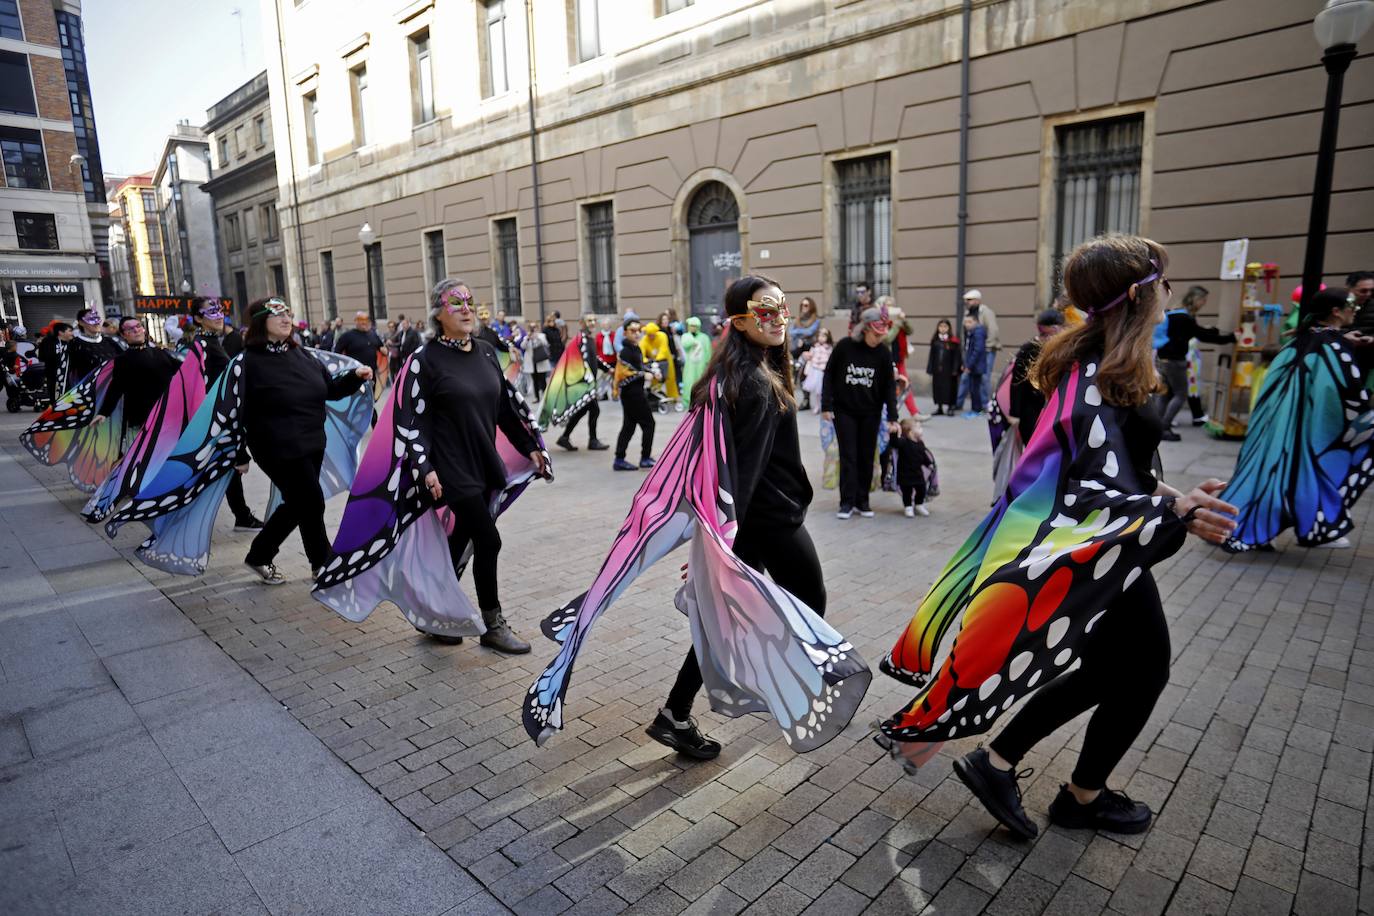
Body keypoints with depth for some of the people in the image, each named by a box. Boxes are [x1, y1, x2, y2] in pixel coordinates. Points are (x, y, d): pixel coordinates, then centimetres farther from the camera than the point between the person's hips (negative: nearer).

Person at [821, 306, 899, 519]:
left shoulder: (884, 353, -5)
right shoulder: (844, 346, -11)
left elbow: (889, 386, -2)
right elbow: (829, 375, -4)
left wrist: (892, 417, -7)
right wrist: (826, 405, -6)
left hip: (870, 413, 2)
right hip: (844, 410, -2)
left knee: (867, 457, 6)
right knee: (848, 456, -2)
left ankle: (862, 501, 17)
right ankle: (847, 502, 3)